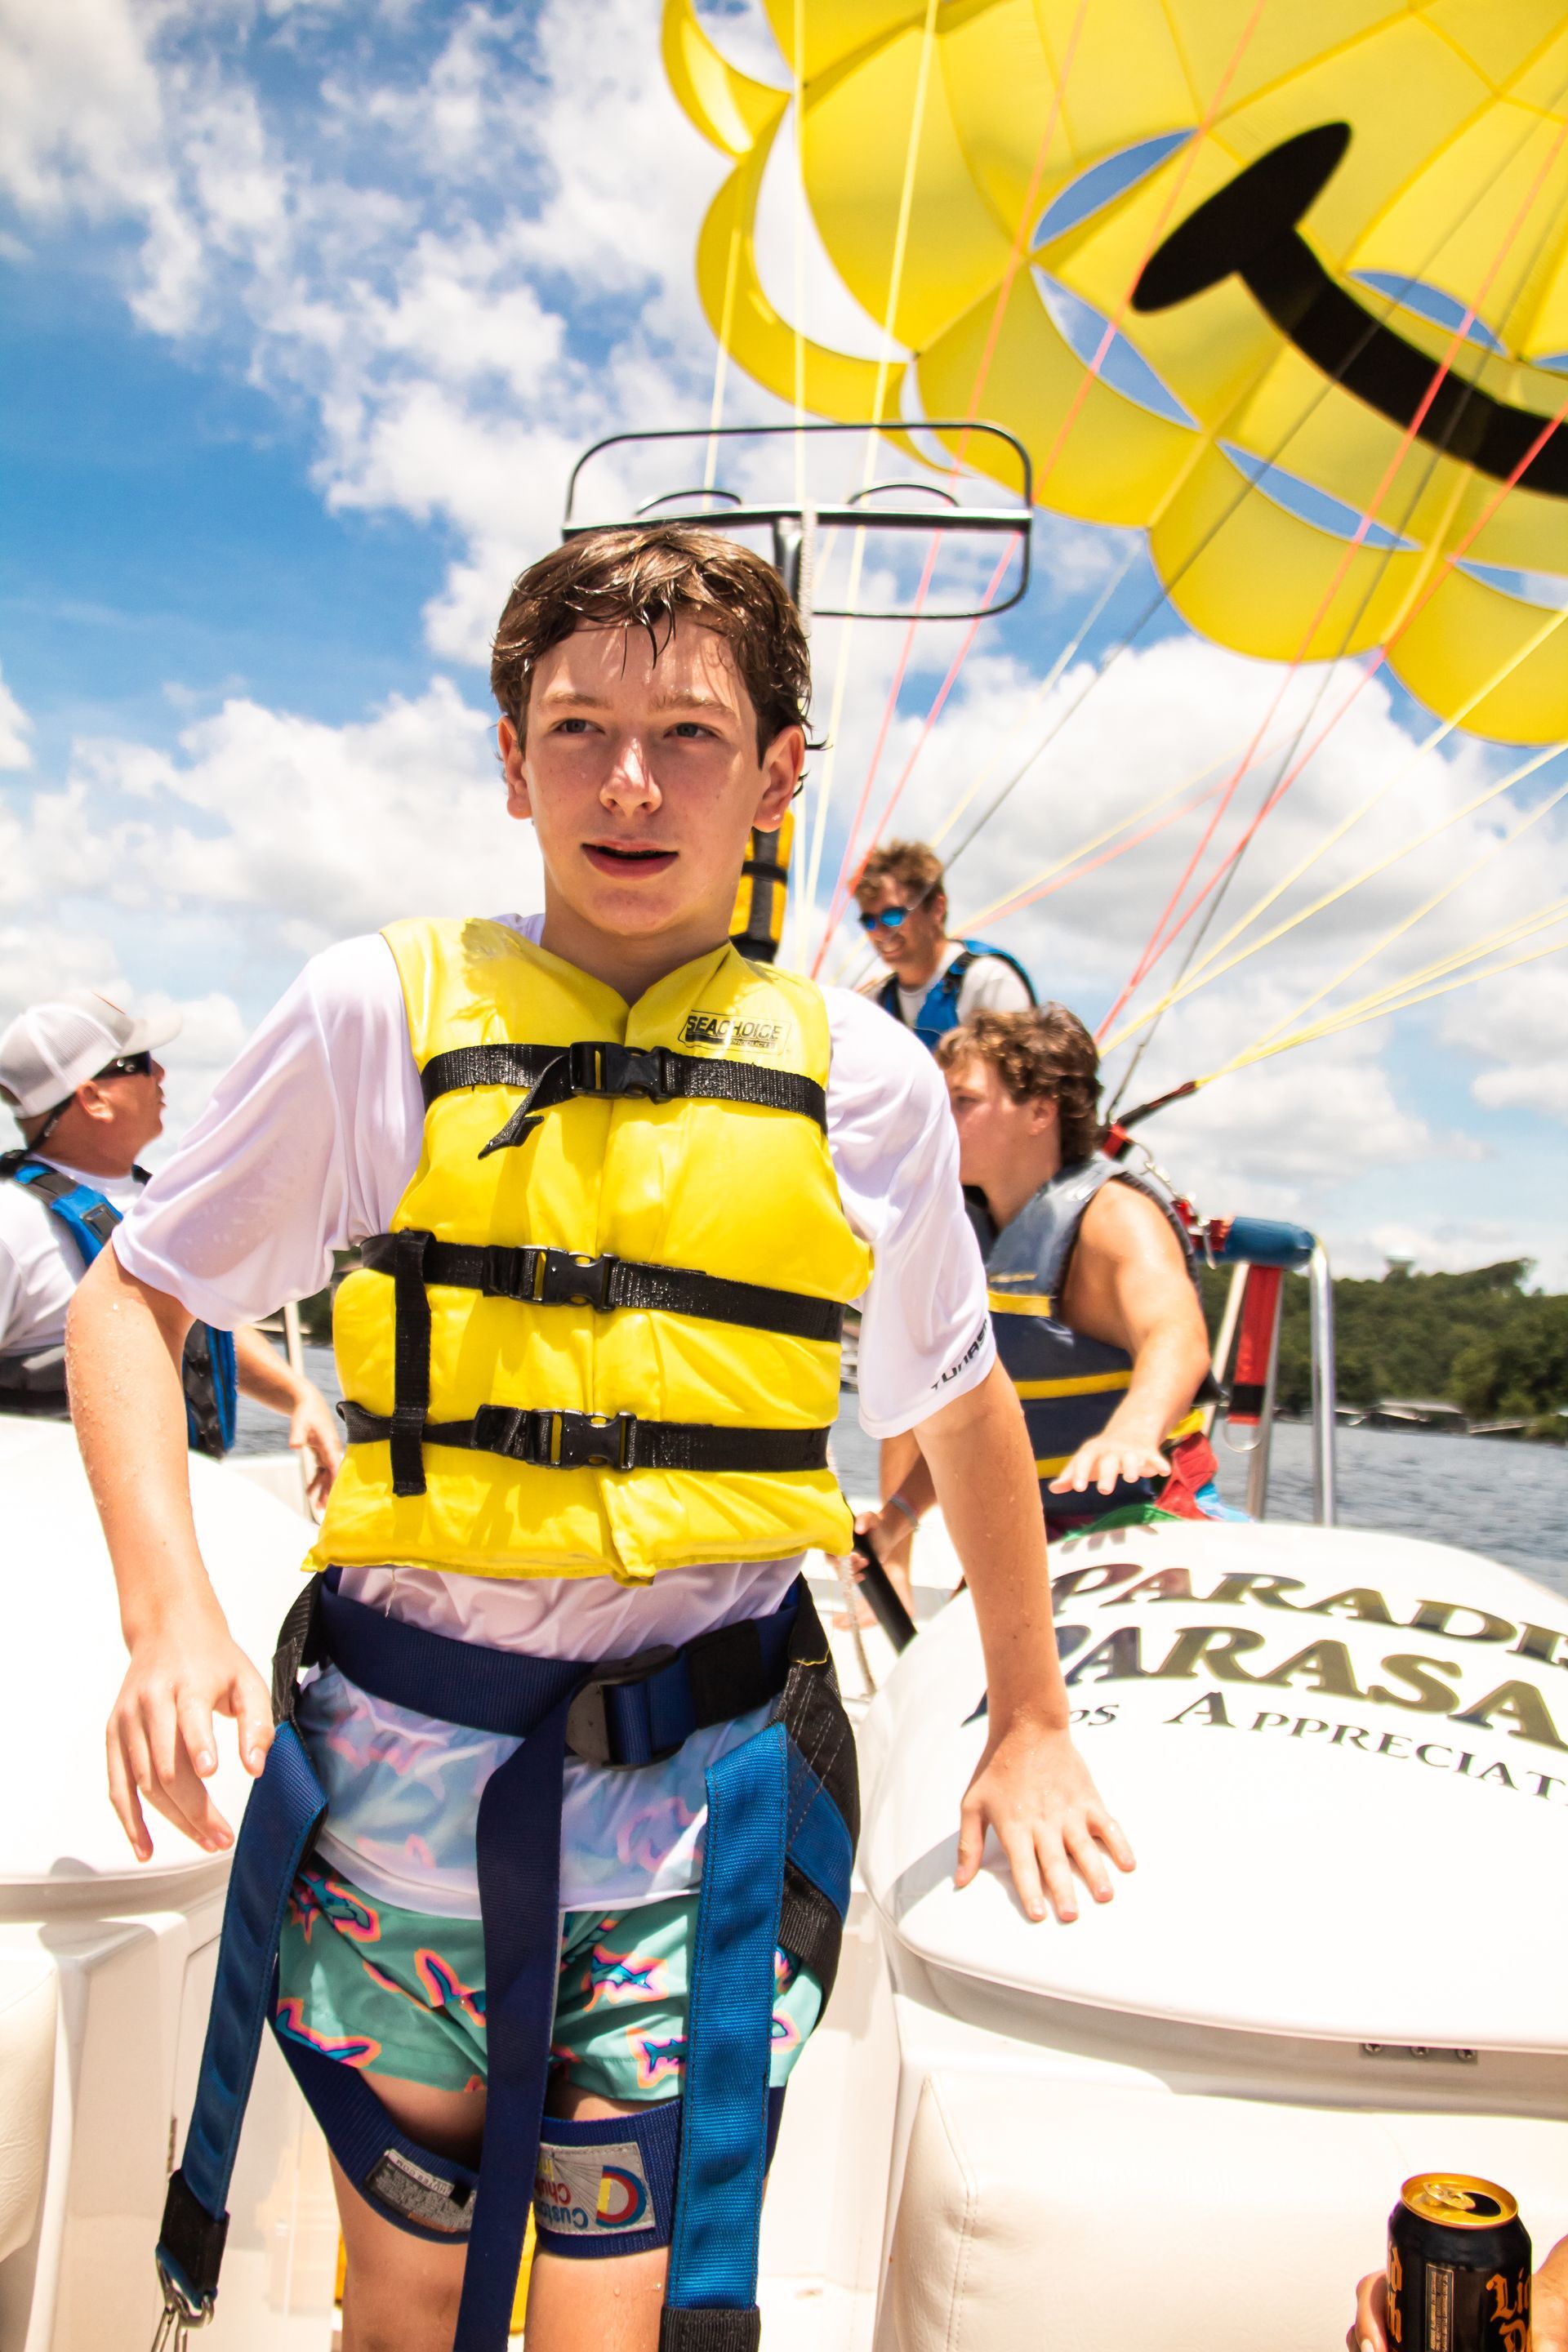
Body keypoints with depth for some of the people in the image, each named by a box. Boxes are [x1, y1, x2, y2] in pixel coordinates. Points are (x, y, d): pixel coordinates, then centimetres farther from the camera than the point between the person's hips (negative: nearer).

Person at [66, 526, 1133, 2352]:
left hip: (708, 1783, 0)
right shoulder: (381, 1013, -4)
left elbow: (963, 1402, 14)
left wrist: (1030, 1720, 20)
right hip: (405, 1748, 0)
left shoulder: (863, 1084, -1)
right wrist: (168, 1612, -13)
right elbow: (131, 1296, 3)